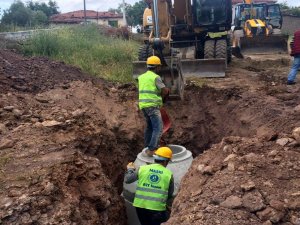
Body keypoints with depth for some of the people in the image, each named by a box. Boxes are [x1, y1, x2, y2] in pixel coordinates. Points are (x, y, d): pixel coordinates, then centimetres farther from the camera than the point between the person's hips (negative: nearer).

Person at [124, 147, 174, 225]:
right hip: (157, 208, -3)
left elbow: (127, 180, 10)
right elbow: (170, 195, 8)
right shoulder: (169, 174, 0)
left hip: (140, 205, 3)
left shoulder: (142, 169, 2)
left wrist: (130, 169, 28)